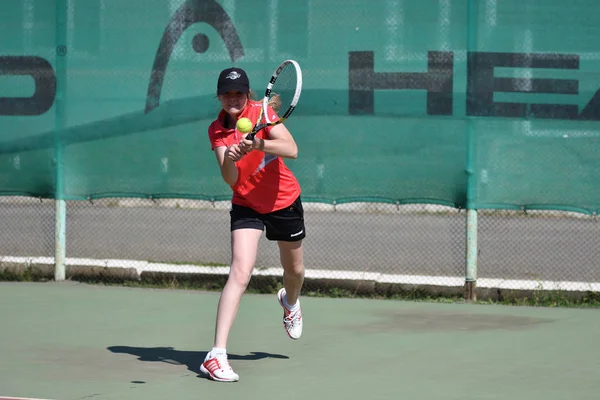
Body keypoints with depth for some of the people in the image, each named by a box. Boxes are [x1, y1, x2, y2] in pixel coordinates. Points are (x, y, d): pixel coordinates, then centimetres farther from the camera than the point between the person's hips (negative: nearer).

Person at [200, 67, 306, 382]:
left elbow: (291, 149, -28)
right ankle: (216, 355, -26)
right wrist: (230, 159, -39)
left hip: (284, 201, 1)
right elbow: (230, 179, -17)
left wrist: (256, 144, -43)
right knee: (240, 272, -20)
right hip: (246, 206, -1)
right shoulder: (216, 130, -8)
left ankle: (290, 301, 59)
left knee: (294, 271, 19)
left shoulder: (261, 112, -15)